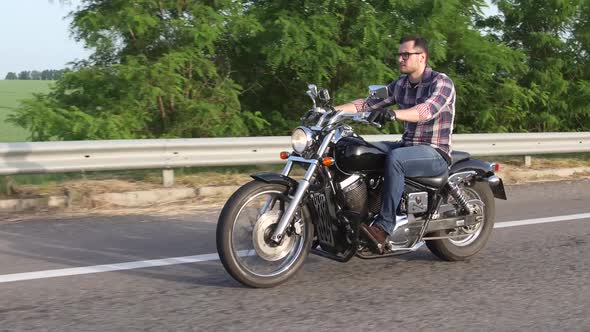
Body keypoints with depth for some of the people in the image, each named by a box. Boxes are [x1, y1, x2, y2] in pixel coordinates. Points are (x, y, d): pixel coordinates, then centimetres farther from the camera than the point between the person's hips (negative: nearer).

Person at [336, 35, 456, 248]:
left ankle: (384, 226, -35)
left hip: (435, 153, -8)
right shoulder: (401, 85, 12)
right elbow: (369, 103, 6)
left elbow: (427, 110, -30)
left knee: (394, 158, -35)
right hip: (407, 146, 8)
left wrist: (393, 114, -46)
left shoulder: (441, 82, -11)